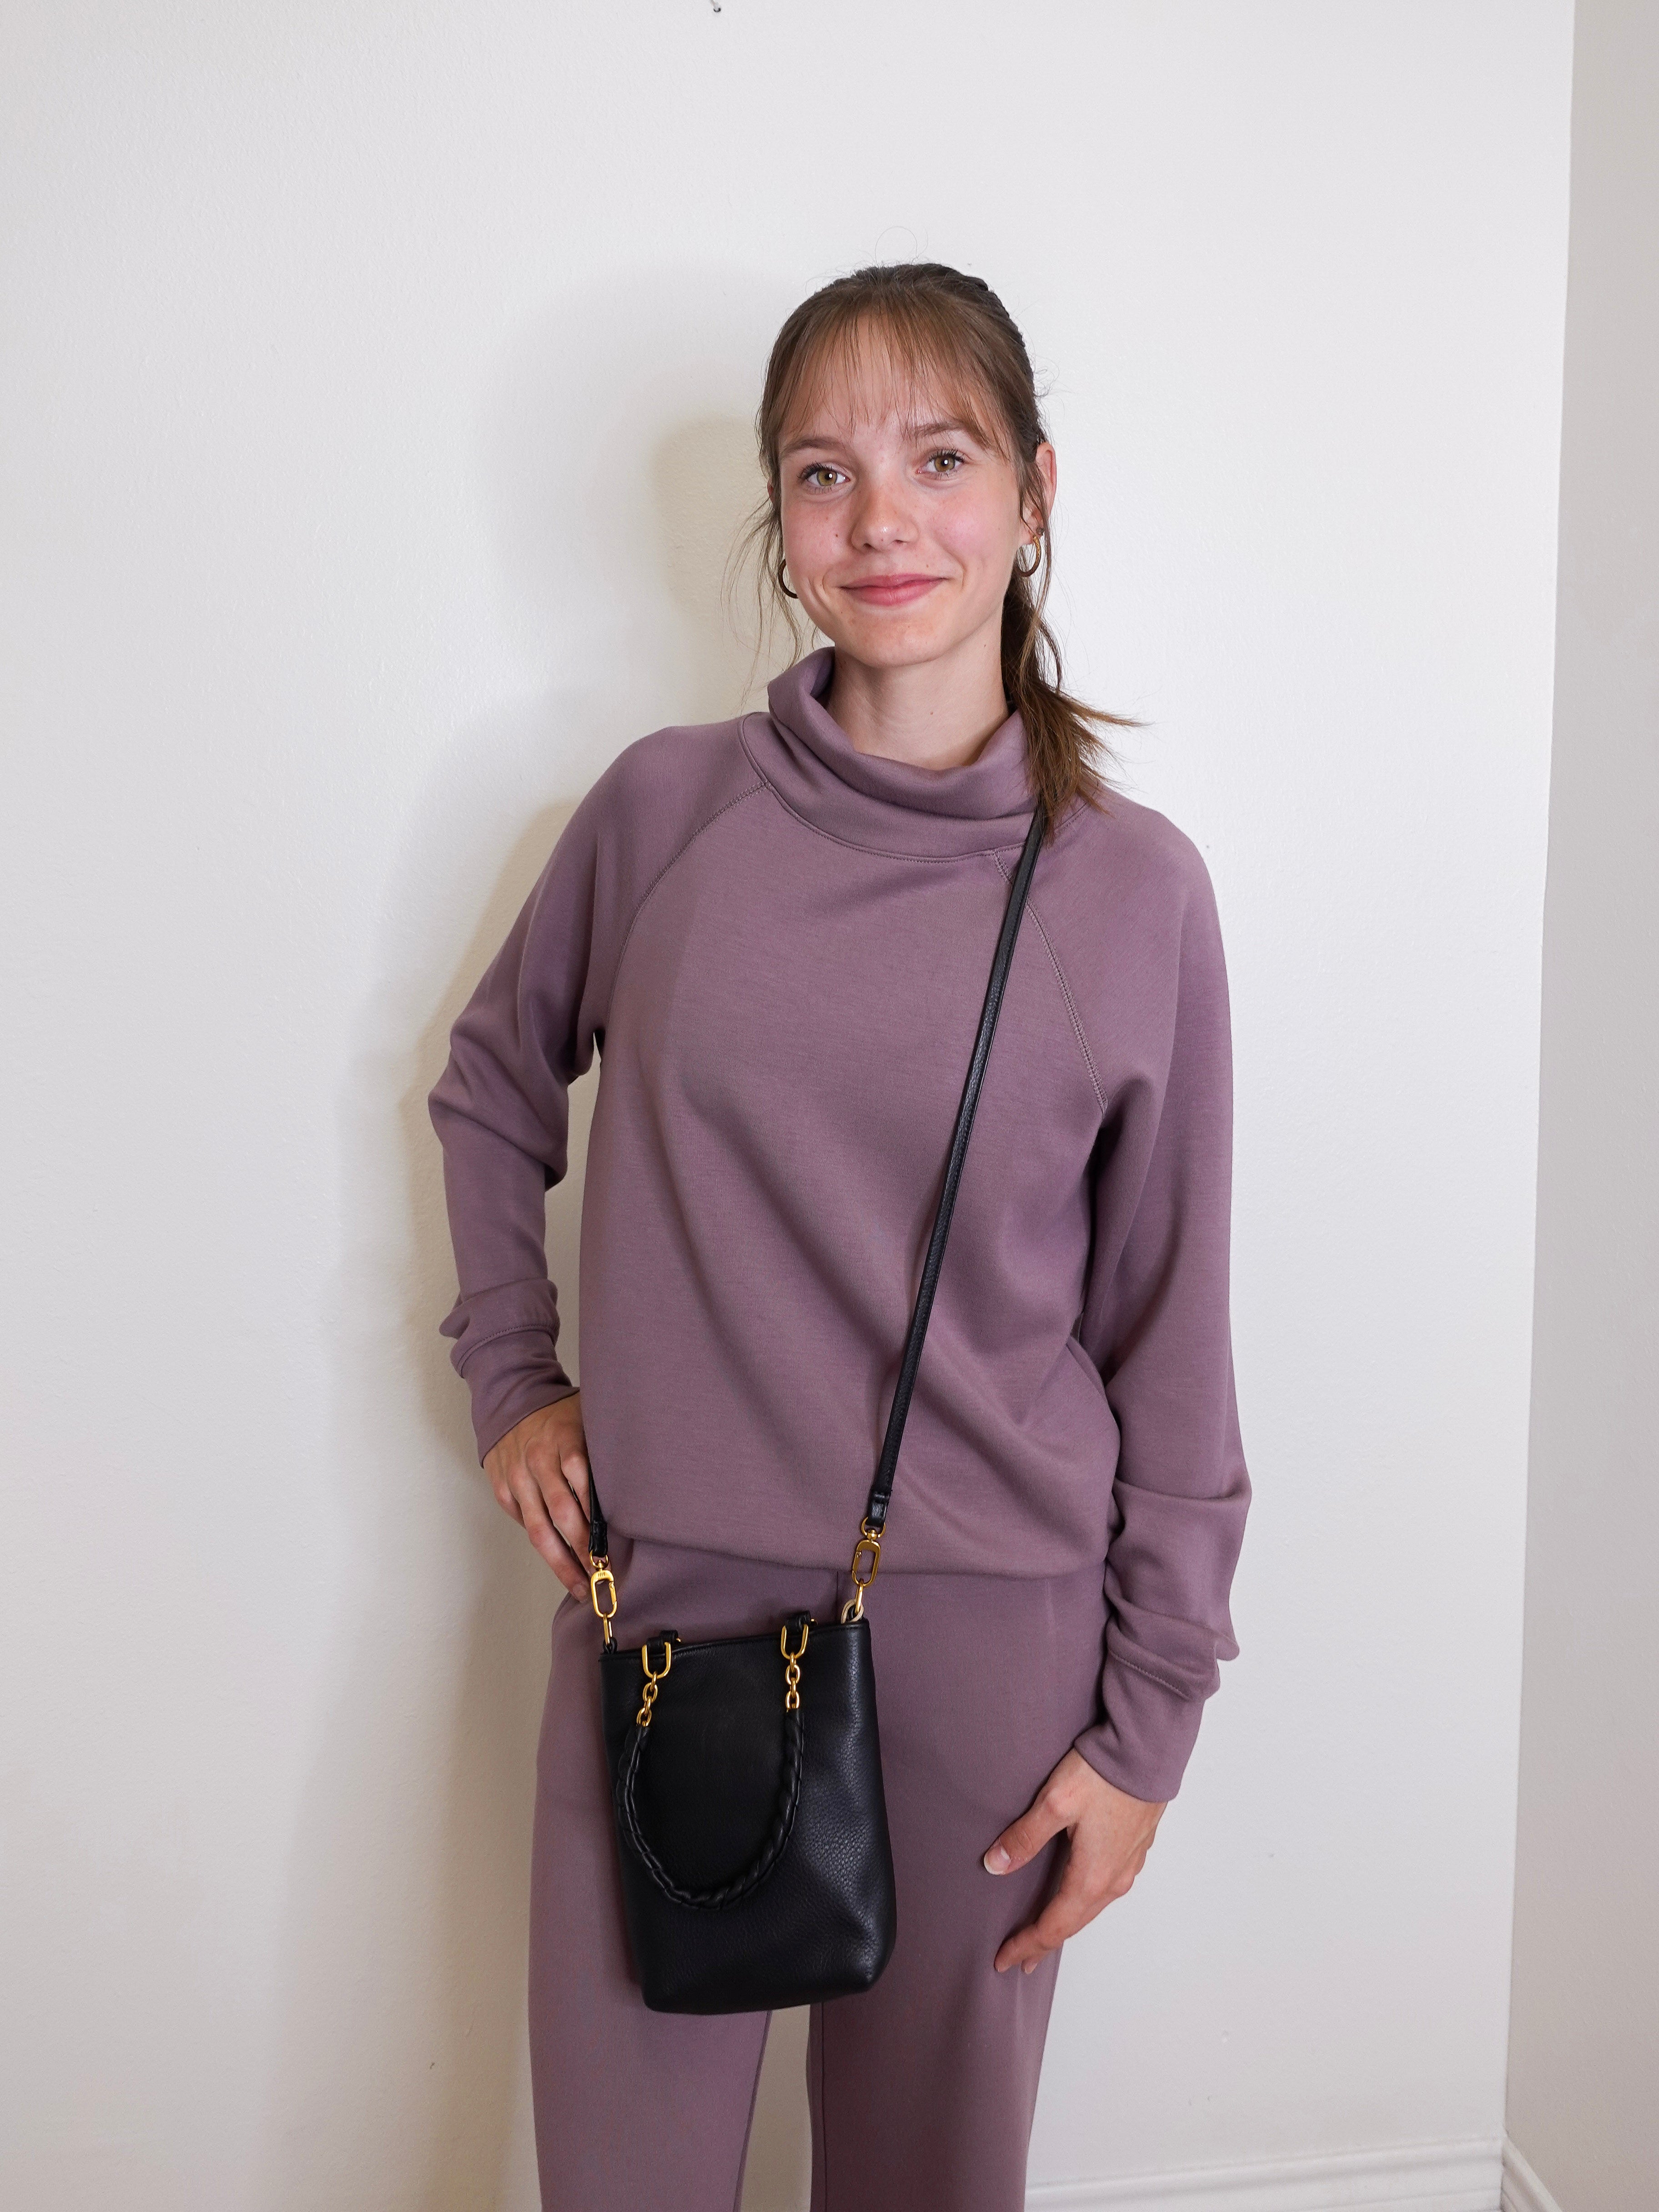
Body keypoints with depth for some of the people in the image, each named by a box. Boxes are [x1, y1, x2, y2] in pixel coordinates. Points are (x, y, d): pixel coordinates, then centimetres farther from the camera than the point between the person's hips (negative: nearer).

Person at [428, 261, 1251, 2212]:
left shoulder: (1137, 891, -5)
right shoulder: (664, 809, -3)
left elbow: (1169, 1341, -1)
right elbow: (491, 1089, 15)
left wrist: (1149, 1723, 1)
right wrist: (508, 1377, 6)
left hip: (983, 1632, 0)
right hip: (662, 1602, 1)